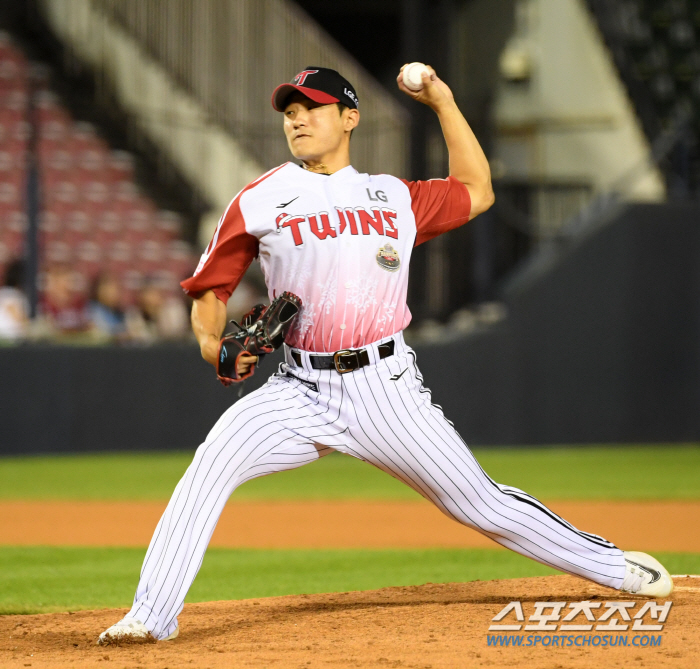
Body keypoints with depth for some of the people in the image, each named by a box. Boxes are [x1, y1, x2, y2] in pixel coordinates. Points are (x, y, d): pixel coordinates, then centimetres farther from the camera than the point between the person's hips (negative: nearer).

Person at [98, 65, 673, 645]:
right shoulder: (260, 200, 5)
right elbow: (210, 289, 6)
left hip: (389, 391, 1)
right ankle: (153, 616, -23)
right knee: (214, 461, -25)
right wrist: (213, 344, -15)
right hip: (304, 393, -1)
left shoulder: (395, 196, 13)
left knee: (480, 503, 4)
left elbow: (476, 192, 28)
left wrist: (443, 103, 23)